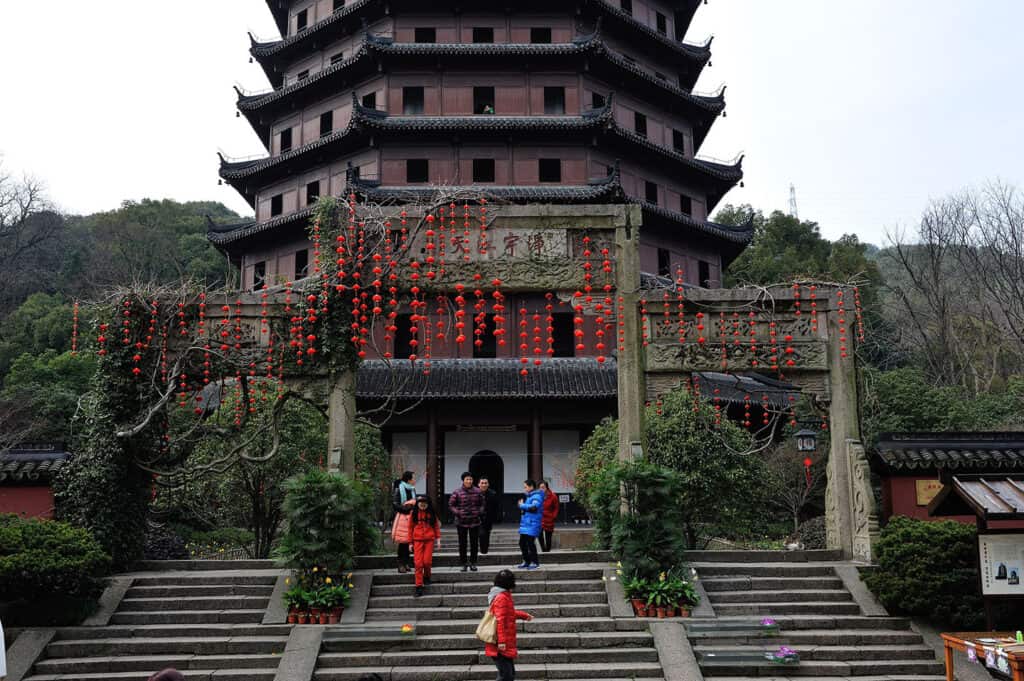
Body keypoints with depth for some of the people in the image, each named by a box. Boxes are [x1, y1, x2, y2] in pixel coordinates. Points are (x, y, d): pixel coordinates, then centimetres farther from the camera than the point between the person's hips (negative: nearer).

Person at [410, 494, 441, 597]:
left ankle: (427, 577, 25)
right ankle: (419, 586, -3)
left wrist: (438, 538, 0)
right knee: (418, 563, -6)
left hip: (429, 540, 0)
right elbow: (410, 527, 7)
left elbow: (436, 526, 10)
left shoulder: (431, 513, 5)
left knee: (427, 561, -6)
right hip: (417, 540, 0)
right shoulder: (414, 513, 4)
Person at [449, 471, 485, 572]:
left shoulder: (477, 491, 2)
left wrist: (480, 512, -3)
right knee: (462, 544, 5)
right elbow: (451, 505, 0)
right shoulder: (457, 492, -6)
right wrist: (457, 513, -14)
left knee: (474, 543, 6)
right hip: (461, 522, -2)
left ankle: (473, 563, 17)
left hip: (475, 522, 2)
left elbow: (482, 503, 14)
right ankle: (464, 563, 15)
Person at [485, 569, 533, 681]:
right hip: (502, 646, -10)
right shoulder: (501, 598, -17)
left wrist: (525, 615, 42)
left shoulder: (504, 596, 14)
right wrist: (501, 641, -26)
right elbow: (500, 620, -23)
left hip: (507, 646, 10)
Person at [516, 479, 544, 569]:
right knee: (522, 543, 11)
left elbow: (534, 507, -26)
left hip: (532, 524, -9)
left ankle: (535, 562, 2)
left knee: (530, 542, -9)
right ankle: (526, 561, 23)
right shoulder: (528, 496, 18)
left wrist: (522, 505, -14)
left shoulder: (536, 496, -10)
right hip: (525, 523, 9)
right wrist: (522, 507, 6)